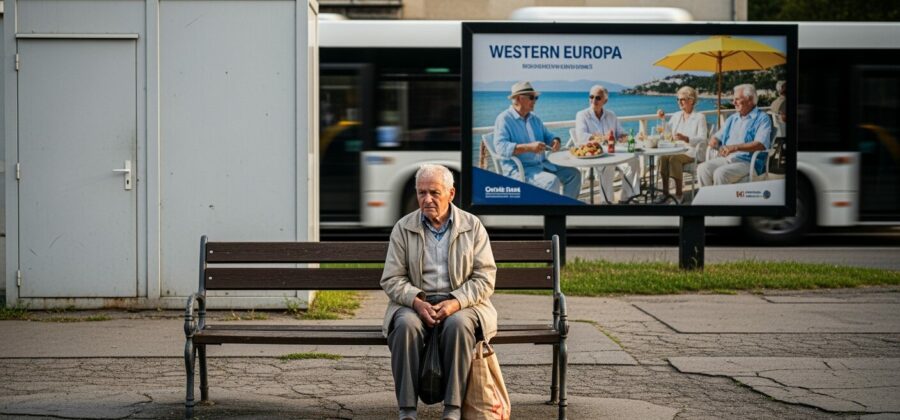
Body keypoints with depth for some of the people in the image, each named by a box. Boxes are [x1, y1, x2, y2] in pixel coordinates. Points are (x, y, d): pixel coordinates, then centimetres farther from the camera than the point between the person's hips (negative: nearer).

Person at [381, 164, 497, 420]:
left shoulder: (473, 226, 4)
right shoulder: (403, 228, 6)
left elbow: (485, 277, -1)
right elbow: (392, 280, 1)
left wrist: (455, 303, -18)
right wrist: (418, 303, -18)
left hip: (462, 304, -1)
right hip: (415, 303, 1)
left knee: (458, 324, -35)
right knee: (406, 325, -33)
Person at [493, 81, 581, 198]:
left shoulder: (534, 119, 17)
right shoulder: (504, 119, -9)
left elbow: (547, 136, 27)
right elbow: (500, 147, -22)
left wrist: (555, 141, 0)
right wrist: (528, 147, -30)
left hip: (542, 164, 8)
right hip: (519, 169, -8)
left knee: (573, 174, -2)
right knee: (552, 181, -30)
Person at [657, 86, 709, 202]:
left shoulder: (699, 117, 1)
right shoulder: (676, 116, 19)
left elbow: (702, 139, -13)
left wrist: (686, 139, -30)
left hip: (691, 151, -5)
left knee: (674, 158, -34)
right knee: (663, 157, -28)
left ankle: (679, 193, -26)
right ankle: (665, 191, -24)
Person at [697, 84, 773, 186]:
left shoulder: (762, 119, 0)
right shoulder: (732, 118, 23)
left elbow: (761, 144, -15)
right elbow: (717, 137, 27)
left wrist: (735, 147, -25)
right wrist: (714, 141, 0)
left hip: (747, 162, -7)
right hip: (725, 158, 7)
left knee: (720, 173, -32)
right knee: (702, 169, -21)